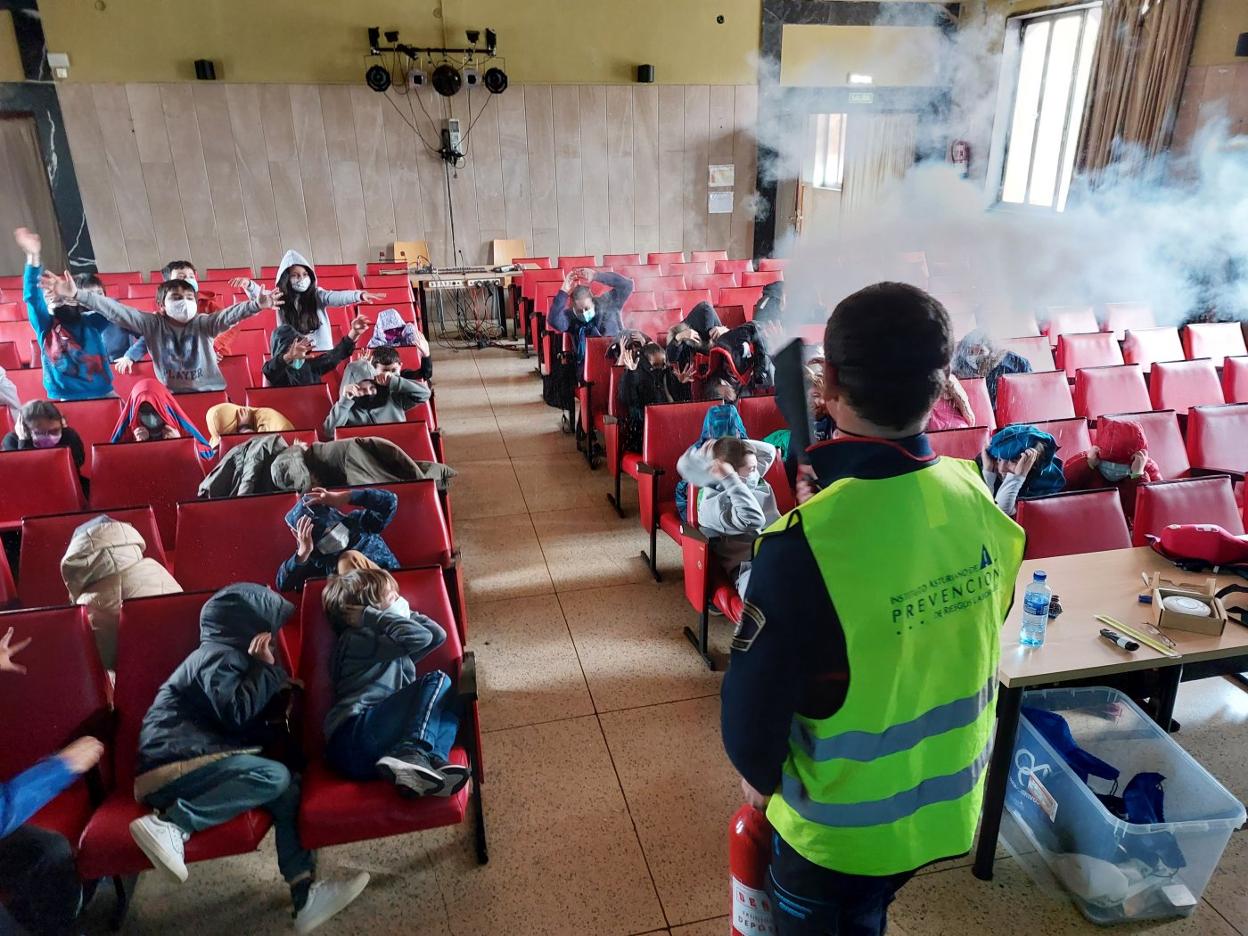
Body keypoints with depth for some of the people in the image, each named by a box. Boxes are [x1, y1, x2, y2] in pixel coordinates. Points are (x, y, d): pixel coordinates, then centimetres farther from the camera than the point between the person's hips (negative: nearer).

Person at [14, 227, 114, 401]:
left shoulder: (91, 323, 12)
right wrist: (33, 257, -15)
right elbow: (32, 297, -4)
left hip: (102, 396, 1)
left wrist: (77, 294, -16)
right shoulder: (46, 326, 10)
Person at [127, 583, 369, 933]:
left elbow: (253, 725, 23)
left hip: (190, 762, 9)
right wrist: (266, 668, -9)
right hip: (172, 765, -9)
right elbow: (238, 714, -20)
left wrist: (280, 691, 10)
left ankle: (305, 894, -15)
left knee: (288, 789, -5)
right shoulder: (218, 657, -6)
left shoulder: (228, 657, 24)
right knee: (275, 778, -25)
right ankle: (169, 824, -26)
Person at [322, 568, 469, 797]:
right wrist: (372, 616, 3)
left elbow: (438, 634, 31)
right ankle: (412, 753, -33)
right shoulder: (358, 639, 4)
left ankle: (432, 761, -26)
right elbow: (418, 635, -10)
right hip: (355, 732, -8)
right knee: (438, 681, -11)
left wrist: (405, 613, 28)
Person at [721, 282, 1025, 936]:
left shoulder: (804, 544, -34)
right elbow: (974, 634, 1)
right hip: (949, 799, 5)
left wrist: (757, 773, -3)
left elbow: (755, 693, -20)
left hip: (842, 817, -5)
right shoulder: (975, 496, -16)